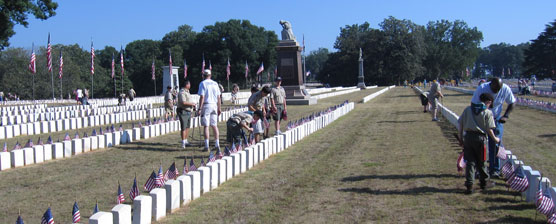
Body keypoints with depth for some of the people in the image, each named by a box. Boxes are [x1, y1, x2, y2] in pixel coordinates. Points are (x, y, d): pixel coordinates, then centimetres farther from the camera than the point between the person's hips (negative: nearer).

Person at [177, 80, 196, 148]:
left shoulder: (187, 92, 19)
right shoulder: (182, 92, -14)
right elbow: (183, 102, -25)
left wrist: (193, 104, 13)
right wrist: (192, 104, -15)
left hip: (188, 112, 10)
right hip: (183, 112, -10)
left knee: (187, 127, 12)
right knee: (184, 127, -9)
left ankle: (186, 141, 19)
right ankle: (183, 143, -7)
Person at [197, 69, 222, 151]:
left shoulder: (202, 84, -3)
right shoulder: (215, 84, 11)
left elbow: (202, 97, -11)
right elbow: (218, 97, 10)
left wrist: (200, 109, -11)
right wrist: (219, 108, 16)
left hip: (206, 105, -5)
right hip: (214, 105, 5)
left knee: (206, 126, -3)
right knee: (214, 125, 10)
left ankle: (206, 146, -6)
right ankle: (217, 144, 10)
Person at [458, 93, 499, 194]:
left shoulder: (468, 109, 8)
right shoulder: (488, 112, -3)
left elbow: (461, 124, 7)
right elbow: (489, 129, -5)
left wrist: (460, 136, 17)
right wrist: (495, 138, 10)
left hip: (468, 137, 3)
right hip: (480, 138, -3)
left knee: (470, 161, 6)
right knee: (481, 162, 13)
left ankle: (469, 185, 0)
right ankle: (484, 182, 30)